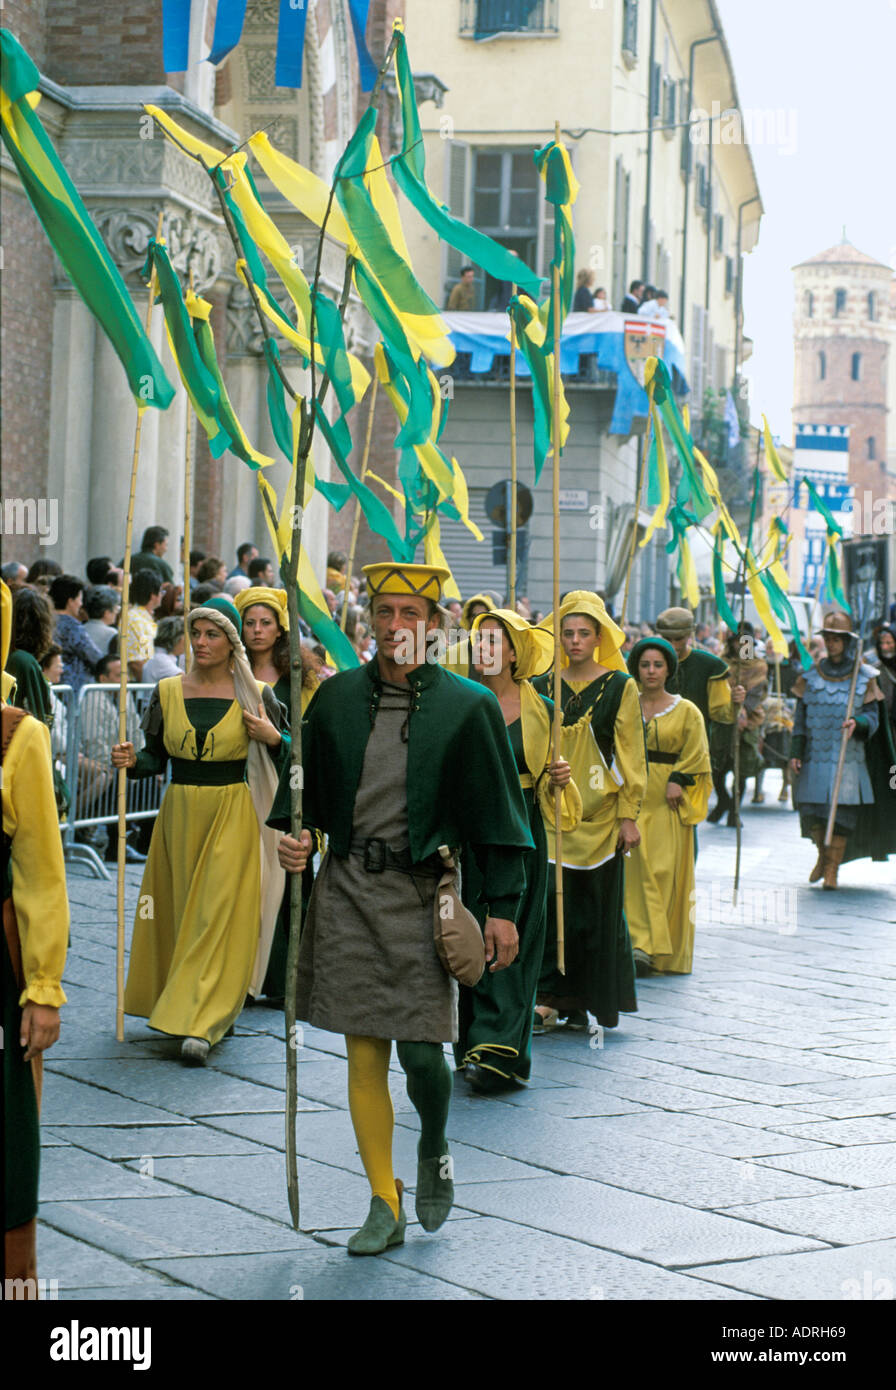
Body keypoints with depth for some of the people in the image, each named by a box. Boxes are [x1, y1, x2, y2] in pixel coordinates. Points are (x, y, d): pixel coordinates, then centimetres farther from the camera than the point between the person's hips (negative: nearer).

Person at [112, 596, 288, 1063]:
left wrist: (272, 739, -15)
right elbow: (157, 757, 8)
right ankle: (187, 1006, 25)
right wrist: (132, 760, -12)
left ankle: (200, 1024, -10)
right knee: (178, 911, 8)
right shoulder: (167, 692, 5)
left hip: (232, 816, -3)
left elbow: (282, 763, 5)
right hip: (180, 812, 3)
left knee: (217, 915, -8)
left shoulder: (254, 696, -1)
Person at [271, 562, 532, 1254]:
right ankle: (385, 1206, 15)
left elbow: (498, 811, 0)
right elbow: (305, 782, 16)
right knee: (364, 1054, 4)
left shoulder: (468, 707, -2)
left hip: (422, 892, -3)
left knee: (422, 1051, -7)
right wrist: (295, 834, -5)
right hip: (348, 887, 3)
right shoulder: (338, 696, 6)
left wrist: (504, 906, -3)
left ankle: (434, 1150, 26)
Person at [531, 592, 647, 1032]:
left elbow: (631, 754, -1)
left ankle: (590, 1003, 11)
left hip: (599, 814, -2)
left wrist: (629, 816, -6)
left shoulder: (620, 687, 0)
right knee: (550, 900, -7)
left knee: (595, 909, 2)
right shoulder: (544, 687, 9)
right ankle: (551, 997, -3)